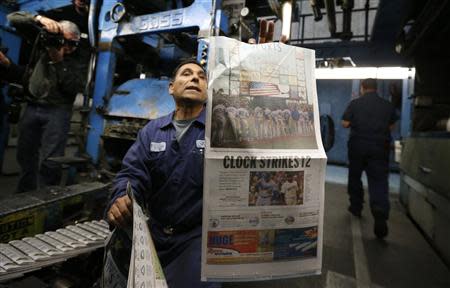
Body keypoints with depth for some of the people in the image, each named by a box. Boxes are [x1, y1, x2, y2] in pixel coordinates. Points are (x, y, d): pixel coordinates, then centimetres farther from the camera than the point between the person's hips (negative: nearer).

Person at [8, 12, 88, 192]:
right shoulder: (43, 43, 7)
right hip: (32, 107, 4)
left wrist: (59, 62, -17)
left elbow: (76, 88, -13)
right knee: (25, 156, 13)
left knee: (50, 161, -12)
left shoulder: (79, 60, 0)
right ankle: (24, 196, 29)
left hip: (57, 110, -4)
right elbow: (13, 18, 8)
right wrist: (39, 19, -9)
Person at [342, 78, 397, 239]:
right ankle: (380, 218, -14)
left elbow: (345, 124, -5)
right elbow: (391, 126, 10)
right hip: (380, 147, 1)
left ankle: (356, 207, 29)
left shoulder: (355, 103, -4)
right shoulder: (388, 105, 4)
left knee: (355, 176, 17)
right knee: (379, 181, -2)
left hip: (358, 145, -1)